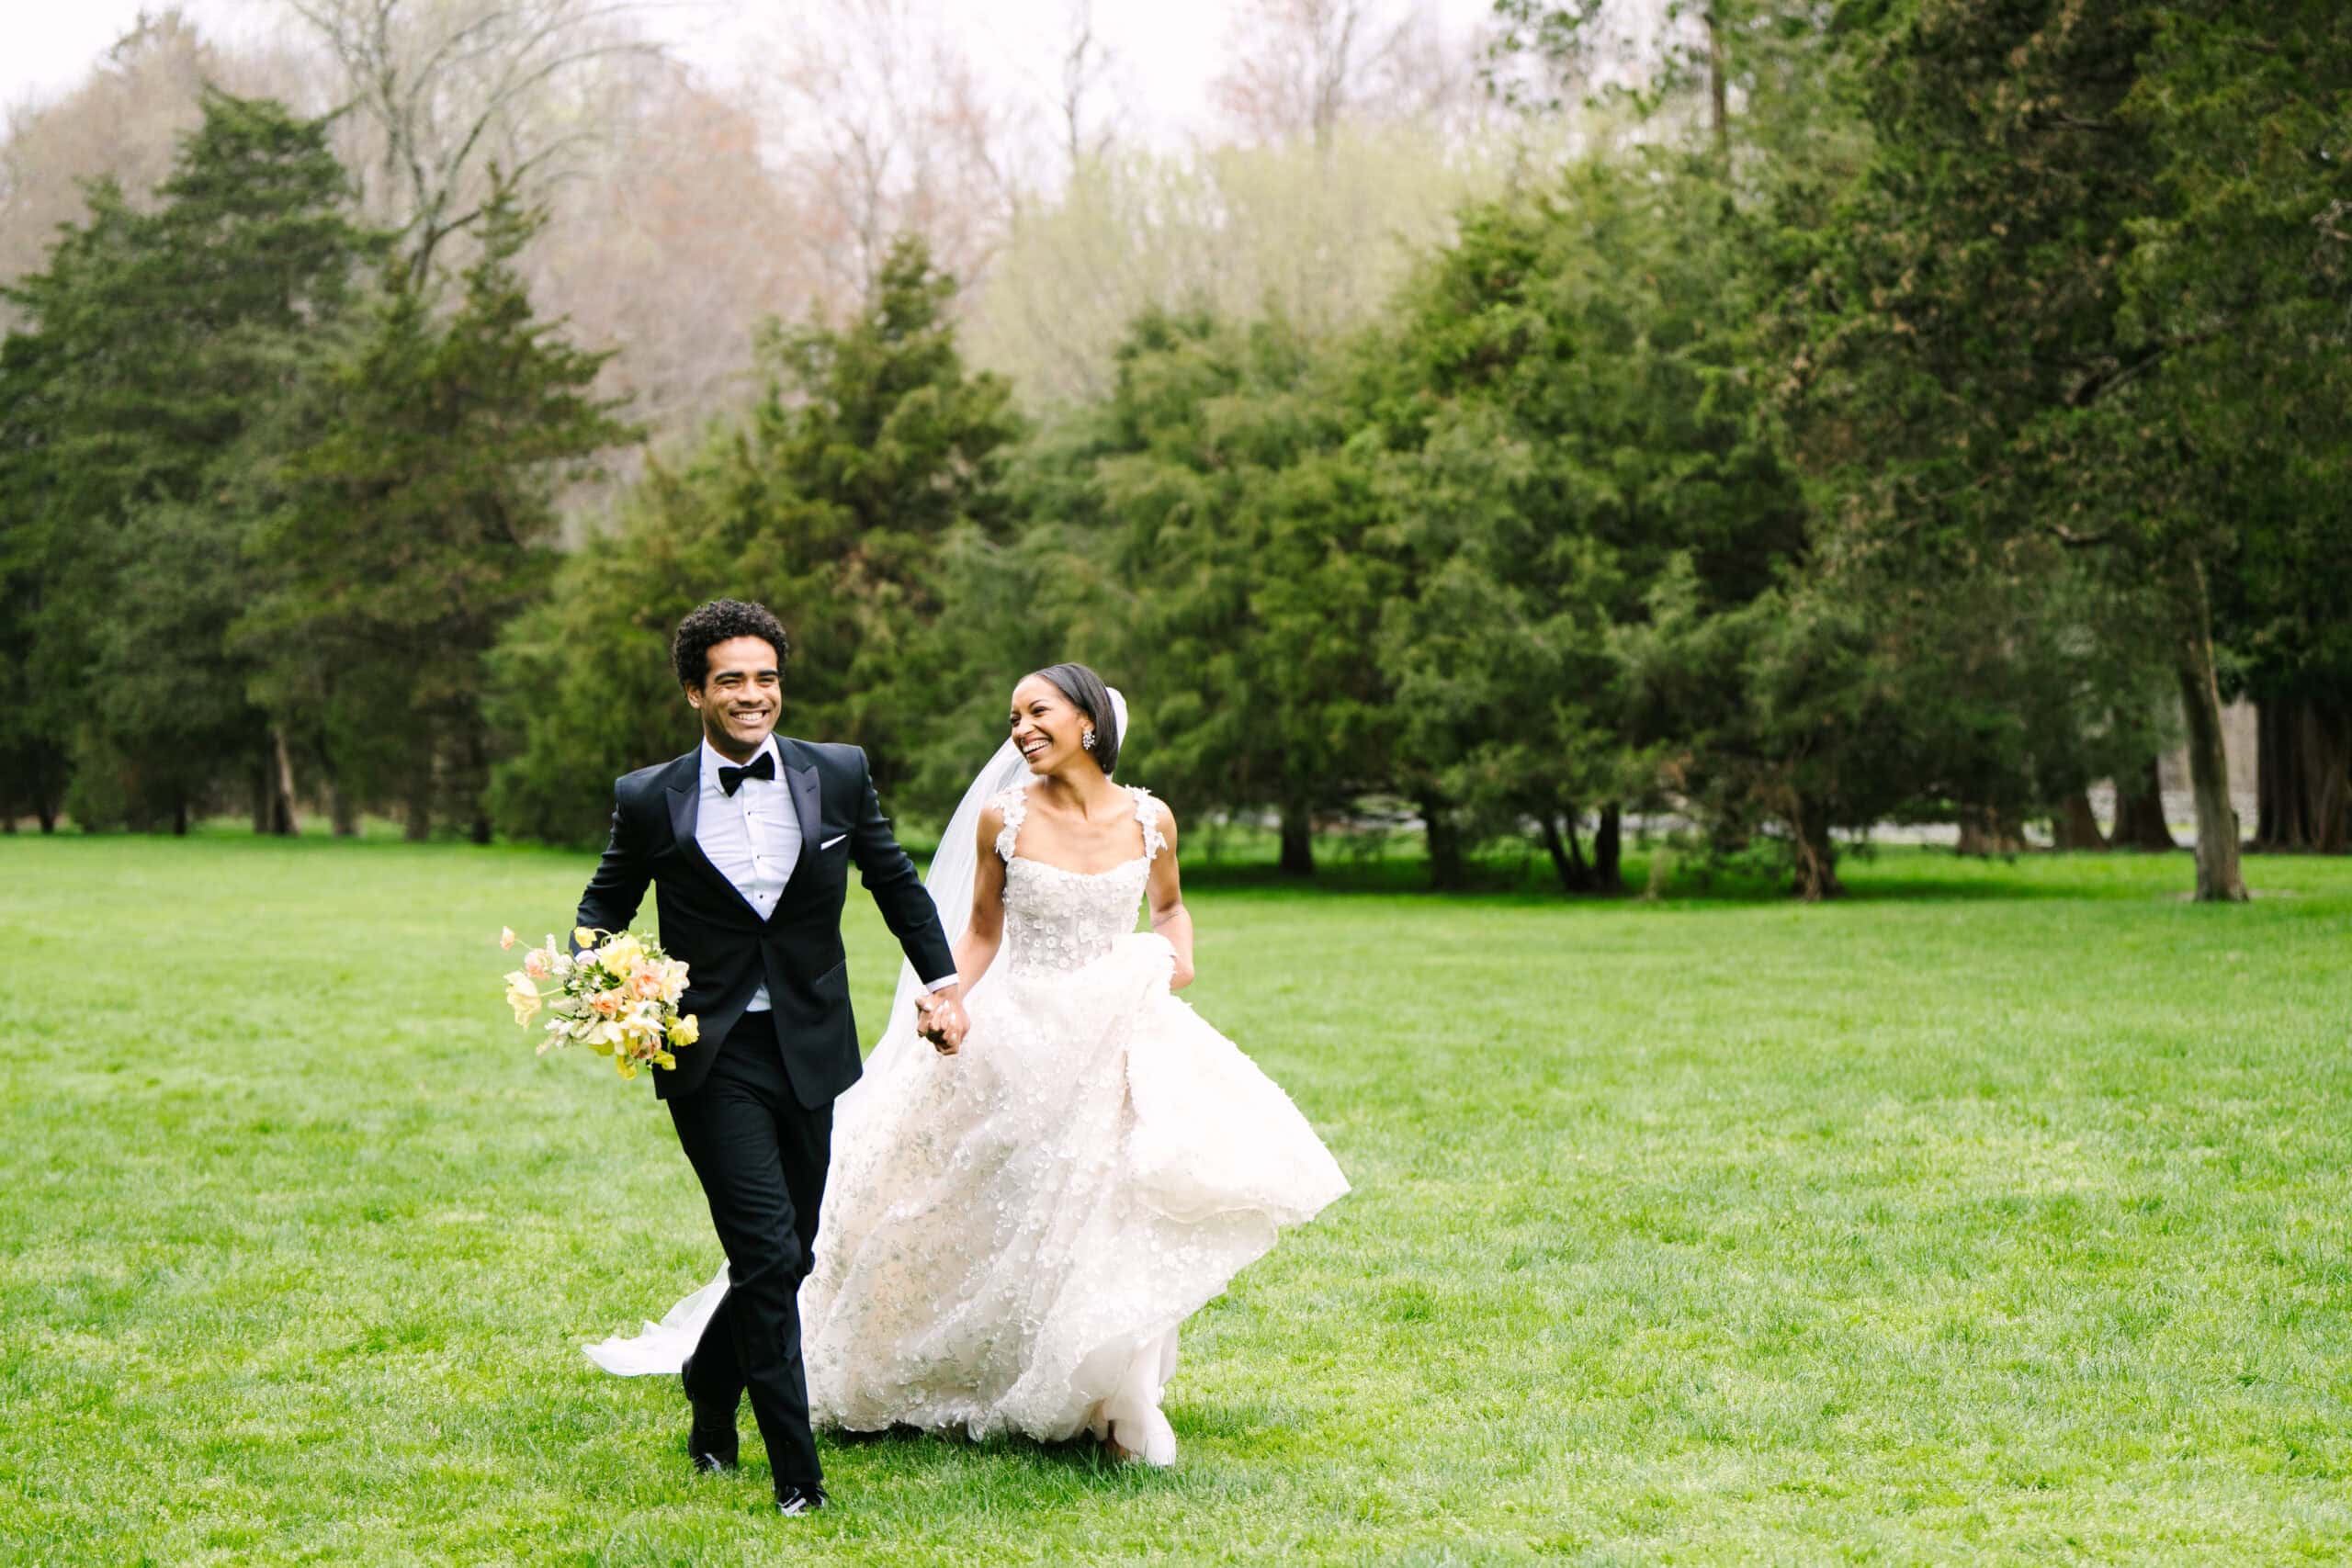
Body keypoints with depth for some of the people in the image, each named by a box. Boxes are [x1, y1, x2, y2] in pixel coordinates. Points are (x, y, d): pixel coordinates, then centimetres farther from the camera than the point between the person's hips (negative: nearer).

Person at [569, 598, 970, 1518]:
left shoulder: (839, 777, 3)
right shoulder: (652, 801, -2)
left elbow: (895, 882, 17)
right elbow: (607, 903, 12)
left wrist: (943, 980, 12)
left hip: (809, 1053, 3)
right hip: (712, 1061, -3)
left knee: (786, 1260, 11)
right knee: (770, 1256, -13)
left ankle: (710, 1386, 40)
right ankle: (798, 1478, -6)